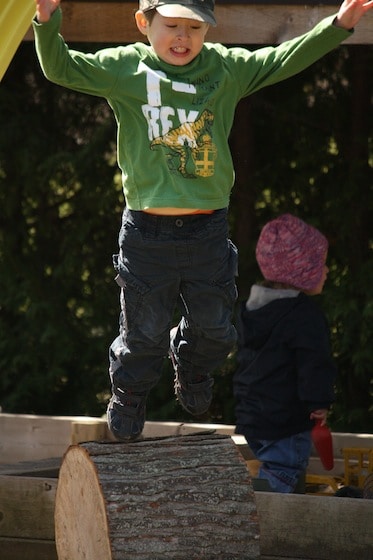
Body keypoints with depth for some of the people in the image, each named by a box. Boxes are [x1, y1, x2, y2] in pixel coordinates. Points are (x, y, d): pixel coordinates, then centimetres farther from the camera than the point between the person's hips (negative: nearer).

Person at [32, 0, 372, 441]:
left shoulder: (226, 69, 0)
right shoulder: (124, 68, -6)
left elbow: (284, 61, 2)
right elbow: (60, 68, -9)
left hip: (208, 230, 2)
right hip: (147, 233, -2)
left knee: (213, 326, 17)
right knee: (143, 334, 10)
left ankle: (192, 369, 50)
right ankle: (127, 399, 37)